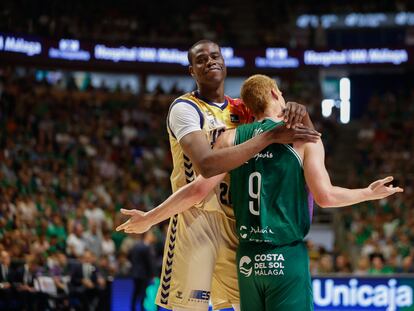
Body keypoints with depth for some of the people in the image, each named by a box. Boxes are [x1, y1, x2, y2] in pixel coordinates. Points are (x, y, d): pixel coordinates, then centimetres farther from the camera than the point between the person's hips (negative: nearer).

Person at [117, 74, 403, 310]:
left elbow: (199, 189, -1)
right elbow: (325, 196, -9)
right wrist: (370, 194, 7)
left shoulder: (232, 138, 5)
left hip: (248, 258, 4)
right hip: (288, 257, -4)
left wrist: (149, 219, 8)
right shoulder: (304, 137, -2)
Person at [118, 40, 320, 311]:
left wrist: (296, 113, -12)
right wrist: (271, 136, -28)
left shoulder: (240, 110, 12)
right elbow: (206, 164, -27)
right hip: (197, 217, -7)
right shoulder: (185, 108, -9)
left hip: (235, 220, 7)